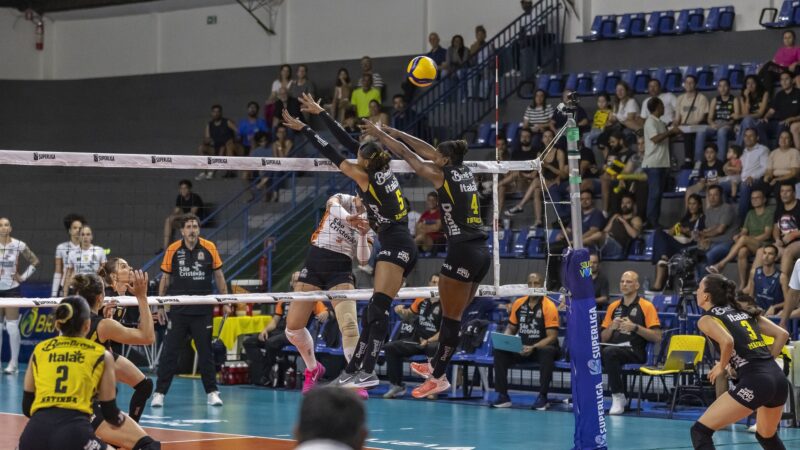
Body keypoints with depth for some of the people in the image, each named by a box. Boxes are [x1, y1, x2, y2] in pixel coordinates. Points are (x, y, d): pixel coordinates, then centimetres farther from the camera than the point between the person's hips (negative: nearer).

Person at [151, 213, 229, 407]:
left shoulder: (209, 248, -2)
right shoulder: (173, 250, -2)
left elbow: (218, 275, 6)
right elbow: (165, 278, 6)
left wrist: (225, 301, 3)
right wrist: (160, 305, 5)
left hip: (203, 311, 0)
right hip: (178, 310, 0)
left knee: (205, 351, 7)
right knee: (169, 351, -1)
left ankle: (212, 392, 15)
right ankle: (160, 392, 5)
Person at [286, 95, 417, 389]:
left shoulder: (365, 178, -8)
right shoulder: (384, 171, 12)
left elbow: (333, 155, -3)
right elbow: (348, 142, 18)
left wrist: (303, 129, 5)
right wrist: (320, 113, 22)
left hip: (395, 246, -9)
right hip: (403, 247, 9)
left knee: (378, 309, -17)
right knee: (372, 312, 9)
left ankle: (368, 372, -25)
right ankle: (352, 370, 11)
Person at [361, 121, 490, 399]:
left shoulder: (441, 175, -6)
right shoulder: (466, 173, 14)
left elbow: (404, 154, 4)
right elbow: (426, 150, 22)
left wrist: (378, 134, 16)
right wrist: (395, 133, 27)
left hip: (462, 251, -8)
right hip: (482, 251, 8)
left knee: (451, 317, -2)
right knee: (453, 315, 16)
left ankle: (439, 376, 4)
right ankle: (436, 365, 25)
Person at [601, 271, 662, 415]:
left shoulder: (646, 307, 6)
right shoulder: (613, 307, 20)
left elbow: (657, 337, -2)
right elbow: (603, 338, 21)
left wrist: (635, 327, -11)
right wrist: (611, 327, 0)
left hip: (635, 351, -4)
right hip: (613, 348, 4)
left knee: (609, 352, -37)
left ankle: (618, 397, -26)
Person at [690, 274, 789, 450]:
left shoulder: (706, 319, 2)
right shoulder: (744, 312, 22)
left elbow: (727, 341, -18)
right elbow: (782, 334, 17)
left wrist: (722, 366, -1)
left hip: (754, 382, -7)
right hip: (779, 378, 7)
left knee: (699, 431, -1)